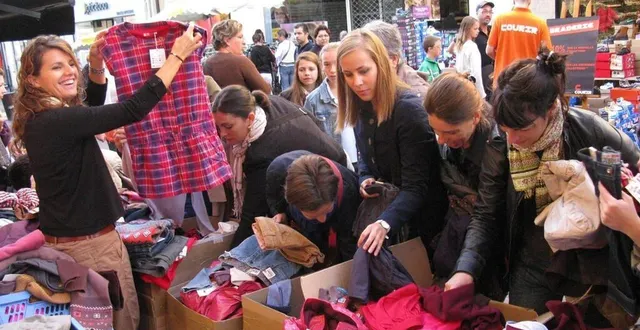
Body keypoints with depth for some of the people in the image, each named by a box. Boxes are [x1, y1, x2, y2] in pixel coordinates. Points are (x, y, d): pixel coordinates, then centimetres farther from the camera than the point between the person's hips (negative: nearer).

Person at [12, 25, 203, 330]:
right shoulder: (57, 121, -25)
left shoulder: (42, 119, 5)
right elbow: (134, 109, -28)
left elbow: (93, 109, 21)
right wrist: (177, 55, -22)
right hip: (89, 242, -9)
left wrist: (97, 65, 6)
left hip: (65, 238, 10)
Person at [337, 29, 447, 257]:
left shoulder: (409, 109, -25)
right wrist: (365, 179, -11)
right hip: (382, 206, 7)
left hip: (418, 219, -6)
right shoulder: (362, 108, -3)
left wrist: (385, 224, -45)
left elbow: (415, 187, -29)